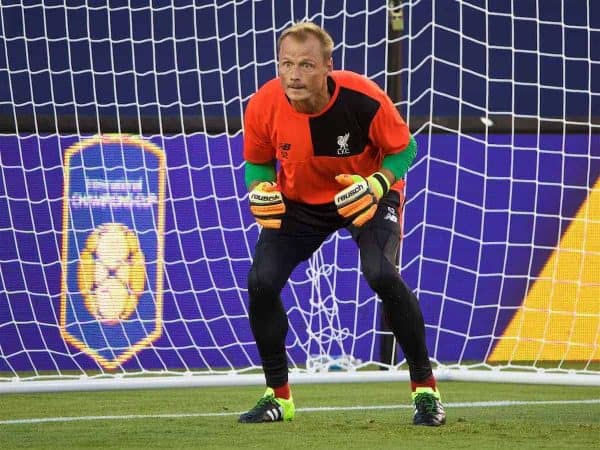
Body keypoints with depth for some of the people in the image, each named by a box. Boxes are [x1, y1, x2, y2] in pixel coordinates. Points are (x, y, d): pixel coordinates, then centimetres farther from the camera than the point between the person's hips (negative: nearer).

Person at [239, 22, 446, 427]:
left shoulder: (363, 98, -30)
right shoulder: (262, 107, -22)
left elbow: (404, 148, -13)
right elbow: (257, 162, -1)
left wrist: (376, 186, -31)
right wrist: (260, 190, -24)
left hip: (366, 196, -3)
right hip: (299, 201, 3)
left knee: (381, 274, -27)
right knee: (261, 282, -12)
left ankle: (425, 388, -9)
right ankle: (278, 397, 10)